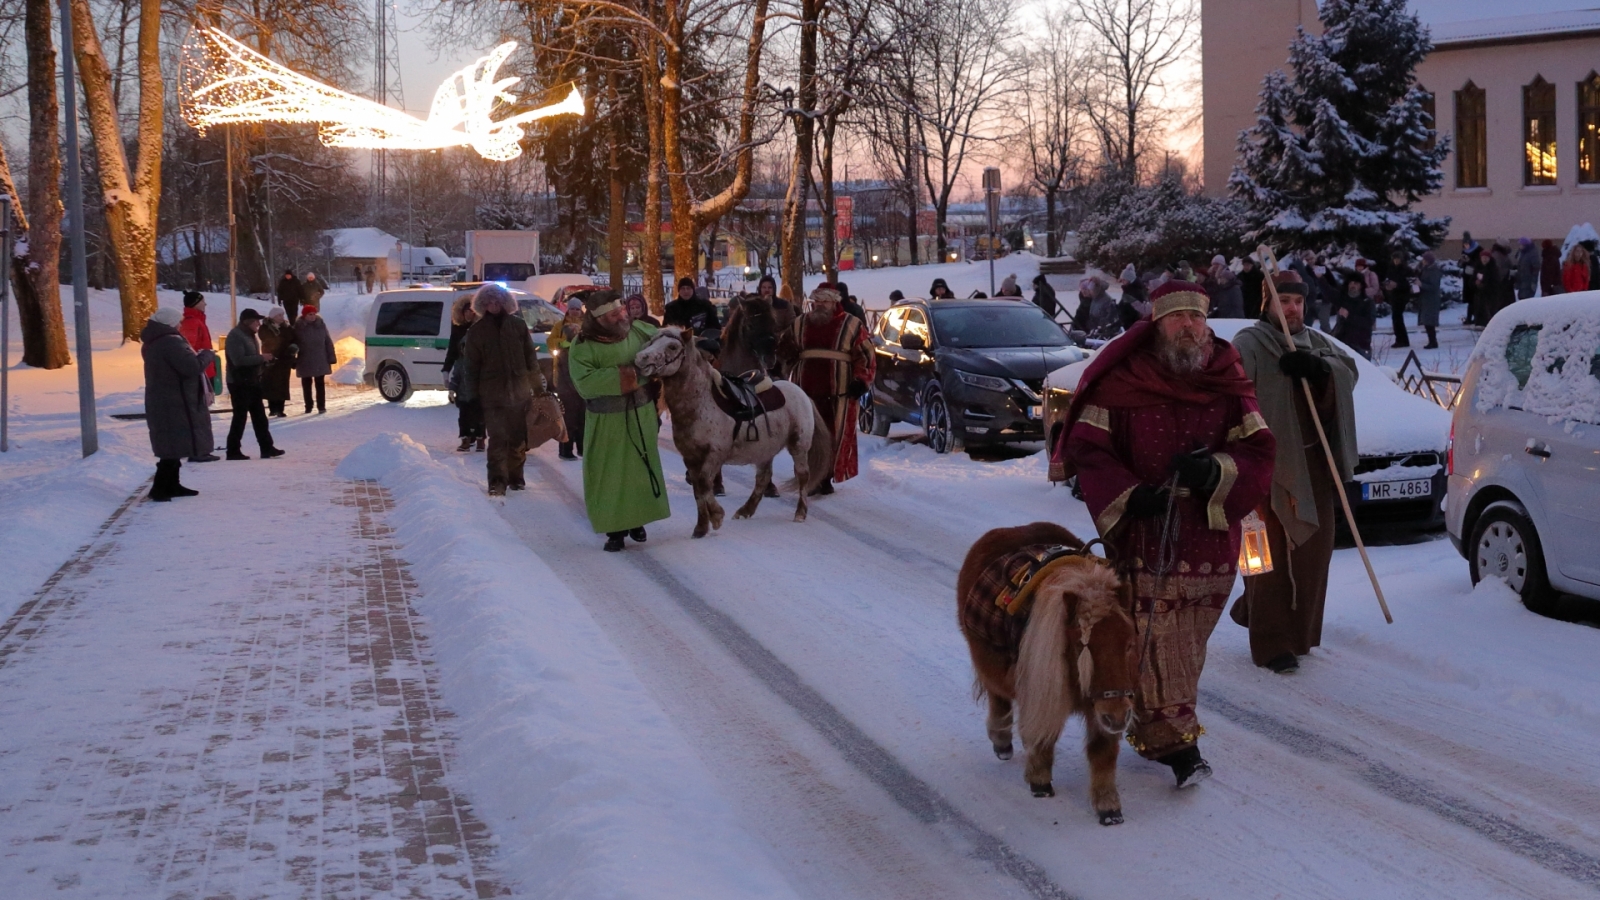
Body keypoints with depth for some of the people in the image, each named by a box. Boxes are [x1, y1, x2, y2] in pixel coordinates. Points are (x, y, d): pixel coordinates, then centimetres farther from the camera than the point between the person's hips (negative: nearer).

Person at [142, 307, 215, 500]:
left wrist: (198, 356, 8)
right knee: (175, 446, -8)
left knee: (172, 446, 18)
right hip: (174, 403, -10)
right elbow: (192, 367, -25)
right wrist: (207, 355, -8)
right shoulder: (170, 342, -20)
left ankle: (171, 485, 24)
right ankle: (160, 488, -10)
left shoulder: (154, 342, 13)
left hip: (162, 402, 10)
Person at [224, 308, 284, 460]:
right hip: (240, 384, -10)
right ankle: (233, 450, 2)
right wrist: (261, 358, -22)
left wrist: (264, 362, 6)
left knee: (260, 416, 11)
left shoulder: (250, 335, 15)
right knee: (240, 417, -5)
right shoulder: (235, 336, -17)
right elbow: (239, 360, -27)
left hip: (253, 382, 10)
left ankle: (267, 448, 16)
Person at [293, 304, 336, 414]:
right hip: (305, 362, 0)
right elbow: (294, 344, -4)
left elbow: (328, 342, 2)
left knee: (320, 384, 4)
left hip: (320, 361, 0)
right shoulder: (298, 327, -5)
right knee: (306, 385, 9)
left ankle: (321, 406, 8)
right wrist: (294, 361, -7)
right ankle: (308, 406, 18)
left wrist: (331, 357, -1)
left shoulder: (321, 325, -1)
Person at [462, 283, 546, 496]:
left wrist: (538, 386, 6)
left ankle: (515, 477, 20)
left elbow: (531, 358, 8)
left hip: (520, 392, 2)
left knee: (518, 438, 8)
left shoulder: (518, 325, 6)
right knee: (498, 438, -10)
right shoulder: (477, 331, 5)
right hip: (492, 394, -2)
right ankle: (497, 482, -12)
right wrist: (473, 394, 1)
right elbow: (472, 365, 5)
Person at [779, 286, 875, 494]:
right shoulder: (800, 325, 12)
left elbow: (865, 356, 1)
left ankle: (826, 478, 9)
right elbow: (785, 351, 23)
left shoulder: (852, 325, 1)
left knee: (835, 436, -1)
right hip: (806, 391, 3)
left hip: (839, 394, -3)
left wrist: (861, 380, -9)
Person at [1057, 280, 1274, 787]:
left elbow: (1258, 452, 2)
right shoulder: (1121, 383, -3)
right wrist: (1127, 496, -15)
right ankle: (1174, 743, -7)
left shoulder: (1228, 382, 5)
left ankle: (1154, 729, 27)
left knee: (1190, 644, 11)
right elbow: (1087, 449, -2)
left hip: (1212, 536, 4)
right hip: (1144, 535, -3)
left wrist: (1216, 471, -18)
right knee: (1158, 642, -9)